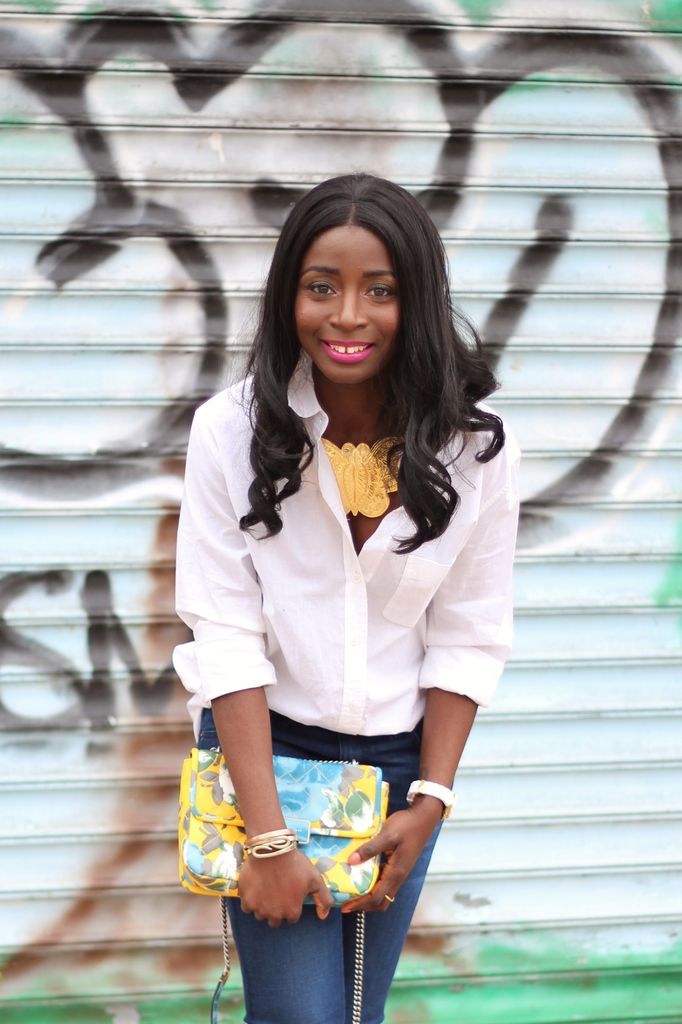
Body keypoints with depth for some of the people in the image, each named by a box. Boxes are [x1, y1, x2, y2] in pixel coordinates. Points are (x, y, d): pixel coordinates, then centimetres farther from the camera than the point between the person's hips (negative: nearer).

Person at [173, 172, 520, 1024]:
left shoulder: (475, 448, -9)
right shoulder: (232, 431, -15)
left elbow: (469, 640, -3)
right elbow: (224, 633, -16)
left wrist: (429, 806, -7)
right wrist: (268, 840, -20)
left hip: (401, 761, 2)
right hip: (263, 751, -2)